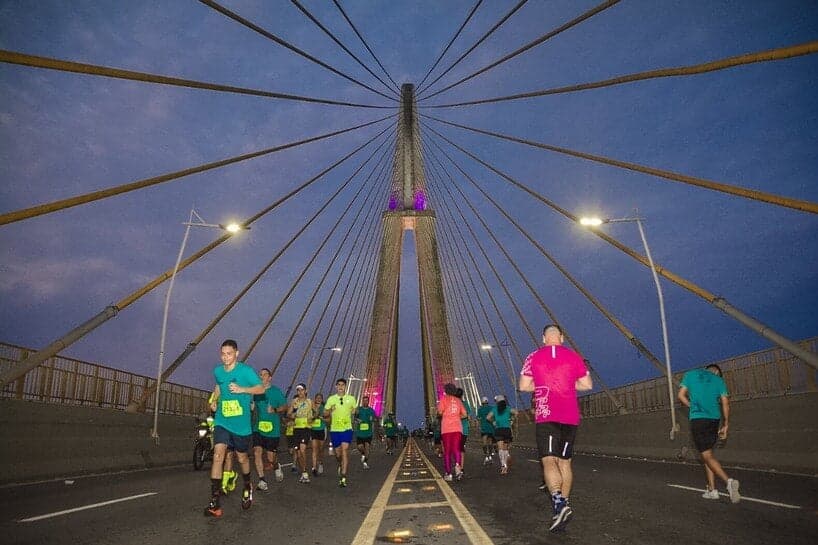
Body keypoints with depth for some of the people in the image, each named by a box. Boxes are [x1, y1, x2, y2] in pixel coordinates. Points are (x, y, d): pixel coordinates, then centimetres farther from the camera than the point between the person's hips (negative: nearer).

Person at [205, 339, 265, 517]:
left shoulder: (246, 370, -10)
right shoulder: (217, 371, 4)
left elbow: (261, 388, -13)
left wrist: (242, 389, -26)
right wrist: (214, 400, 8)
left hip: (241, 423, -2)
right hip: (222, 421, 2)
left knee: (242, 458, 11)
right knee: (218, 454, -15)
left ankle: (247, 486, 42)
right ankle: (214, 502, -13)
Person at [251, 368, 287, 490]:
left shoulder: (276, 391, -2)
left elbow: (285, 406, -1)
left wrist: (275, 410, -19)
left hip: (273, 429, -3)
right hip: (258, 428, 3)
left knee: (271, 458, 0)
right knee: (257, 452, -11)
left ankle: (276, 468, 35)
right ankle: (262, 481, 0)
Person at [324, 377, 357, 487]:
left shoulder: (351, 398, 4)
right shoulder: (331, 399, 4)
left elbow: (355, 410, 19)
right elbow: (325, 413, 7)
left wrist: (353, 412, -3)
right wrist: (330, 410, -13)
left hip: (347, 428, -2)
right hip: (334, 429, 2)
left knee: (344, 450, -17)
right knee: (338, 453, 10)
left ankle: (343, 477, -17)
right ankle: (341, 465, 44)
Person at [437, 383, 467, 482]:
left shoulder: (444, 398, 2)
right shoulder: (458, 400, 14)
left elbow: (440, 412, -8)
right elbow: (464, 414, 13)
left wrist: (441, 415, 13)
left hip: (446, 428, -2)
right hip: (458, 428, 3)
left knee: (447, 451, 4)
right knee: (456, 449, 1)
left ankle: (448, 473, 4)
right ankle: (457, 465, -26)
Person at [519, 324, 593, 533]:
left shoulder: (534, 357, 3)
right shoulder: (573, 356, 7)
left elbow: (523, 386, 1)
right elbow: (587, 384, 8)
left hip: (545, 416, -3)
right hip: (570, 416, 3)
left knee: (549, 460, -8)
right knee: (565, 461, 14)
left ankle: (559, 502, -29)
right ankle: (564, 504, 17)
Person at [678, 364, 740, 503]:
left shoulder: (690, 374, 11)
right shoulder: (719, 380, 12)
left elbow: (681, 395, 5)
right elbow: (725, 403, 6)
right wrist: (725, 425, 10)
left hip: (697, 419, -3)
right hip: (714, 419, 3)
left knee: (707, 456, -4)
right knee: (707, 454, 14)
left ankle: (729, 481, -25)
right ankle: (711, 490, 14)